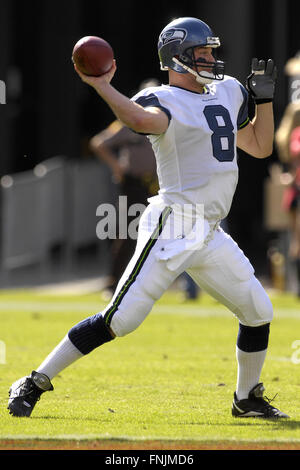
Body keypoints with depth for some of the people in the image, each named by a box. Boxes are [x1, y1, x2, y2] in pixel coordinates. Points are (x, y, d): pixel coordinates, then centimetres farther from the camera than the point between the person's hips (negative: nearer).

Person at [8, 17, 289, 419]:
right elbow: (142, 119, -34)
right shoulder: (163, 100, -9)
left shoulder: (227, 93, 16)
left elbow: (260, 147, 25)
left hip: (210, 236, 8)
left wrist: (264, 96, 16)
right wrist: (101, 85, -30)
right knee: (119, 320, -13)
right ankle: (34, 384, -6)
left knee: (259, 313, 11)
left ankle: (247, 399, 30)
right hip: (172, 229, -8)